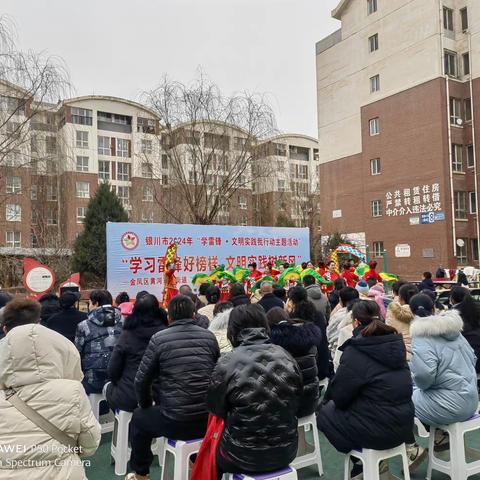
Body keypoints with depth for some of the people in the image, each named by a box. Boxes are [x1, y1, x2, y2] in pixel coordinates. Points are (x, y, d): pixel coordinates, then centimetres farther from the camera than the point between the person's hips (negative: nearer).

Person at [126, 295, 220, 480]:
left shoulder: (159, 338, -6)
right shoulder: (209, 336, 2)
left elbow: (141, 380, -1)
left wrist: (147, 405, 18)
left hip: (175, 421, -3)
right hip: (208, 419, 4)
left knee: (138, 418, 26)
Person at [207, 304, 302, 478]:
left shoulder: (228, 362, -19)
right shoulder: (286, 357, -8)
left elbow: (215, 408, -5)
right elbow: (296, 402, 5)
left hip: (245, 456, -4)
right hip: (287, 451, 4)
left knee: (212, 452, 26)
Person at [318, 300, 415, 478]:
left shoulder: (355, 351, -19)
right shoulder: (396, 343, 2)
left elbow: (338, 396, -13)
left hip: (377, 431, -7)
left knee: (324, 413, 16)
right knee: (334, 408, 23)